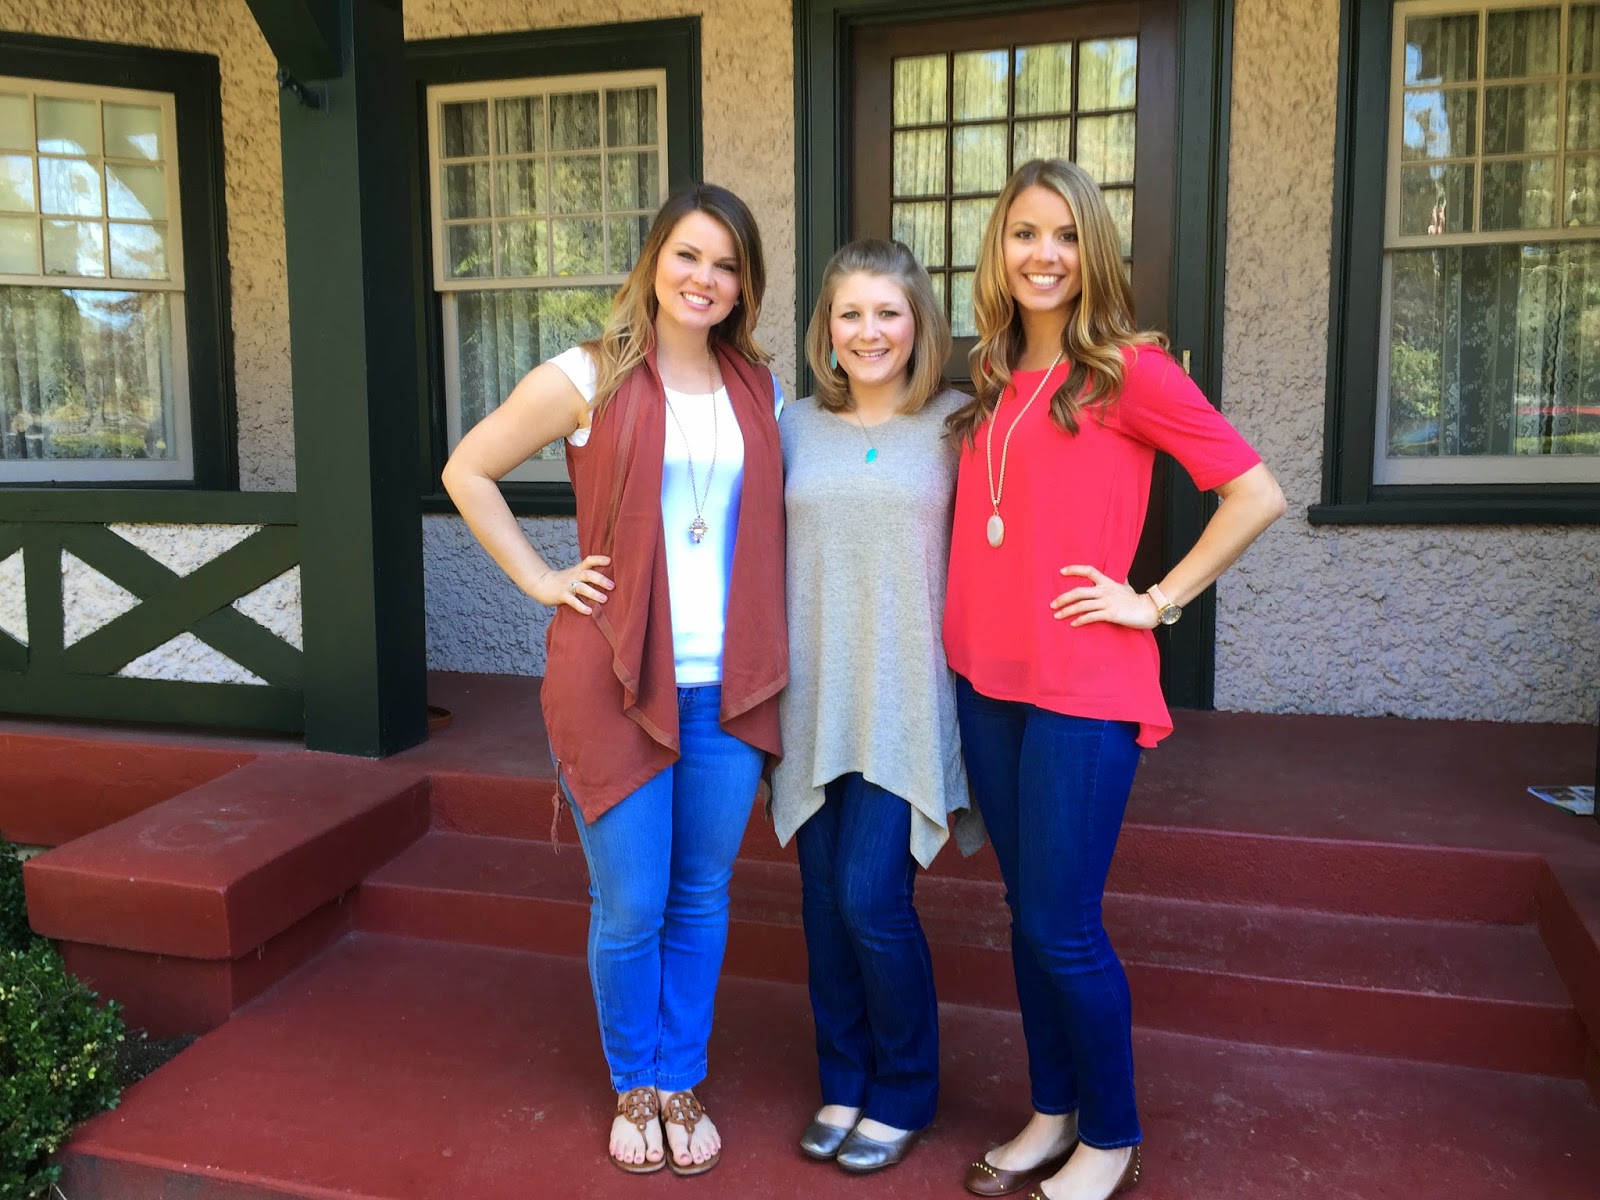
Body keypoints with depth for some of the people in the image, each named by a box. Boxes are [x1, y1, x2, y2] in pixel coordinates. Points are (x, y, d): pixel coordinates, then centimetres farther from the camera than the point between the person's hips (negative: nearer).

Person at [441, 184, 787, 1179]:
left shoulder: (761, 390, 8)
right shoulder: (589, 379, -3)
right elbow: (467, 472, 2)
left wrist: (771, 654, 5)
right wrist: (540, 579, -4)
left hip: (730, 687, 3)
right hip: (616, 683, -3)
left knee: (702, 900, 14)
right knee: (630, 910, 7)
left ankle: (682, 1083, 34)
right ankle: (634, 1086, 32)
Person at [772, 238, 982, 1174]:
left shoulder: (955, 423, 0)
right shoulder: (797, 426, 9)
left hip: (905, 700, -3)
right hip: (815, 698, 4)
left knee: (871, 897, -5)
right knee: (824, 897, 10)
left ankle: (905, 1094, 20)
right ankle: (845, 1081, 31)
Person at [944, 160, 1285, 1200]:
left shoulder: (1130, 369, -6)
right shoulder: (993, 383, 12)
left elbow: (1257, 495, -9)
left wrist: (1158, 600, -9)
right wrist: (966, 629, 10)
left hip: (1083, 687, -6)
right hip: (988, 681, 6)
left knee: (1062, 926, 0)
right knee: (1029, 914, 15)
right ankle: (1052, 1115, 32)